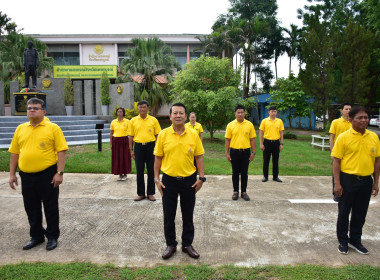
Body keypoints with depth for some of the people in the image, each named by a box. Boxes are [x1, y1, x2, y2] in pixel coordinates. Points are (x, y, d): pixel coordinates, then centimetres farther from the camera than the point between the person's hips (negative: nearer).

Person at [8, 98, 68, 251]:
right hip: (26, 176, 5)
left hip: (47, 175, -4)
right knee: (31, 208, 15)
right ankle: (36, 236, 33)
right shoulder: (21, 129, 9)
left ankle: (52, 236, 23)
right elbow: (14, 152, 12)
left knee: (50, 207, 7)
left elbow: (61, 151, -8)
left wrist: (59, 173, -14)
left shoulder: (53, 128, -4)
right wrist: (12, 174, 9)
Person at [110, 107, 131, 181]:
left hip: (124, 141, -2)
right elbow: (111, 133, 11)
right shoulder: (113, 122, 6)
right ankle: (120, 174, 16)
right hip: (116, 141, 2)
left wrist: (130, 144, -6)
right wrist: (111, 144, 6)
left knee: (125, 158, 1)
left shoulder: (127, 121, -1)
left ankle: (125, 174, 14)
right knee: (117, 158, 4)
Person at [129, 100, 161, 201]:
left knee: (151, 170, 5)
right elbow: (131, 136, 8)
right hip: (138, 146, 1)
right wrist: (131, 150, 4)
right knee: (139, 171, 6)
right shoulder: (133, 120, 5)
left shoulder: (153, 120, 1)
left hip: (150, 146, -1)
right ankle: (141, 193, 19)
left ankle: (150, 193, 18)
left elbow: (157, 135, 3)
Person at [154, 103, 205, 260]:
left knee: (188, 215, 13)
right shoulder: (163, 135, -4)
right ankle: (170, 244, 30)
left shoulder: (193, 135, -3)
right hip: (168, 180, 0)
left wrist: (201, 178, -3)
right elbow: (158, 158, 1)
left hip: (189, 180, 0)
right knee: (168, 215, 11)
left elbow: (199, 157, 1)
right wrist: (157, 179, -2)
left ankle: (187, 244, 32)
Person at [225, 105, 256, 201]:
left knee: (244, 173, 8)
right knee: (235, 173, 8)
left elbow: (252, 139, 3)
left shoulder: (249, 124, 1)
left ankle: (244, 192, 20)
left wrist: (253, 152, -1)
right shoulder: (230, 125, 0)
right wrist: (227, 153, -3)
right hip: (234, 152, 0)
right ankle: (235, 191, 21)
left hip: (245, 152, 0)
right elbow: (227, 140, 1)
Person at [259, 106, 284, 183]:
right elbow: (261, 133, -1)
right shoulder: (264, 121, -2)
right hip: (267, 142, -1)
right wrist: (261, 144, -6)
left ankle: (275, 176, 19)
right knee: (266, 160, 5)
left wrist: (281, 144, 2)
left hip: (276, 142, 2)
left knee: (276, 160, 8)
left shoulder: (279, 121, 4)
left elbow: (281, 133, 7)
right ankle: (265, 176, 16)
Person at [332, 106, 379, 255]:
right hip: (348, 180, -4)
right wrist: (337, 183, -12)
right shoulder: (343, 137, -9)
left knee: (360, 213, 15)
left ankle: (355, 240, 34)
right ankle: (343, 241, 26)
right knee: (344, 212, 9)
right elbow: (336, 160, -9)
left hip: (366, 181, 4)